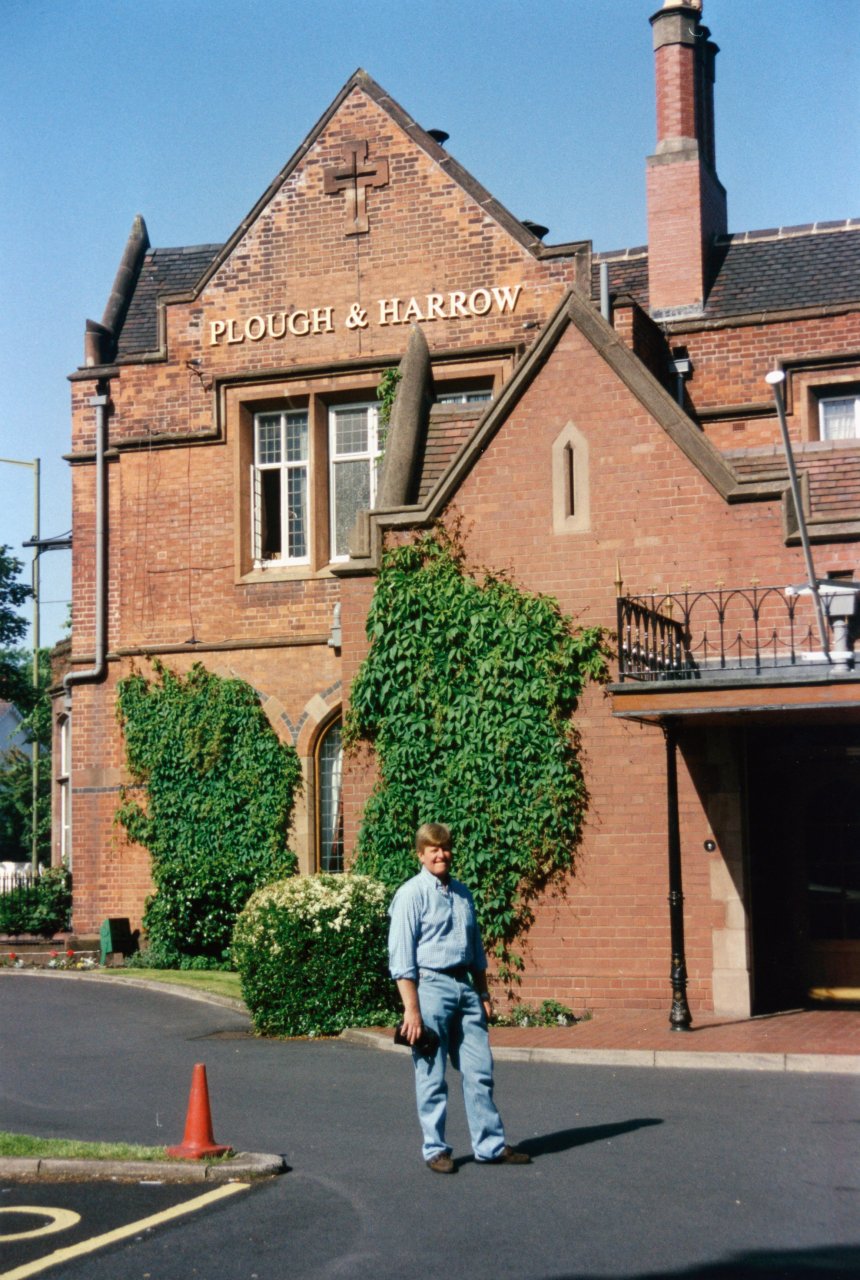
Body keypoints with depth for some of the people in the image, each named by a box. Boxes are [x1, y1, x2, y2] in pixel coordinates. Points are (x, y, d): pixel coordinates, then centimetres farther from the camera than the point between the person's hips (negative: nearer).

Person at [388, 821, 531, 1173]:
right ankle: (435, 1150, 12)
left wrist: (483, 993, 18)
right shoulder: (412, 894, -6)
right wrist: (411, 1008, -15)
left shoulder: (462, 893, 14)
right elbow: (401, 956, -10)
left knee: (480, 1071, 7)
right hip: (431, 986, -6)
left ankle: (491, 1145, 15)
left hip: (465, 987, 6)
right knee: (432, 1077, 1)